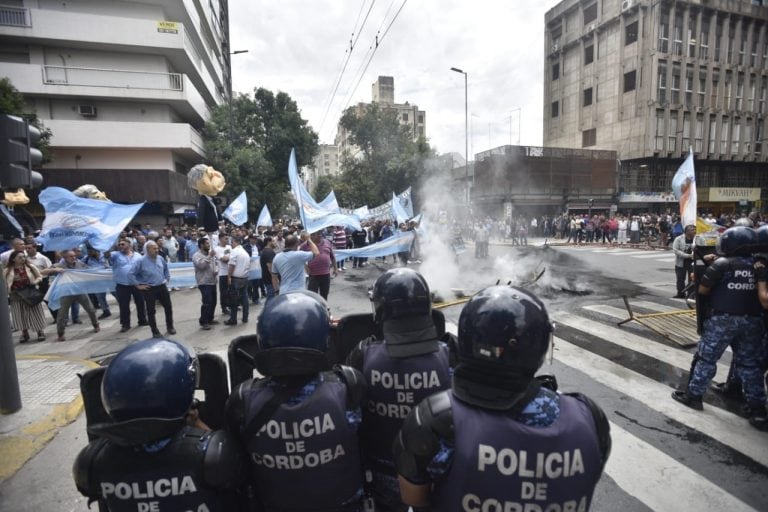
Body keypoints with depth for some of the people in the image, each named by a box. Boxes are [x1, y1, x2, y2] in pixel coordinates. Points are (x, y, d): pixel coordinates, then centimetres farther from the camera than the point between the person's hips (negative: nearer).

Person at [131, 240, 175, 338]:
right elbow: (132, 273, -7)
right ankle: (155, 331, 16)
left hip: (162, 287, 4)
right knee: (151, 311, 5)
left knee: (168, 307, 9)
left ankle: (170, 327, 25)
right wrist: (138, 285, -6)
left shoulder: (160, 258, 1)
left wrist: (167, 279, 14)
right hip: (149, 289, -4)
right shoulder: (141, 261, -12)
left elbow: (166, 269, 20)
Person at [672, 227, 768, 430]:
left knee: (706, 357, 7)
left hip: (723, 318, -4)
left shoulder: (721, 264, -10)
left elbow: (702, 290, -6)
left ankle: (693, 395, 14)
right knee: (750, 363, 13)